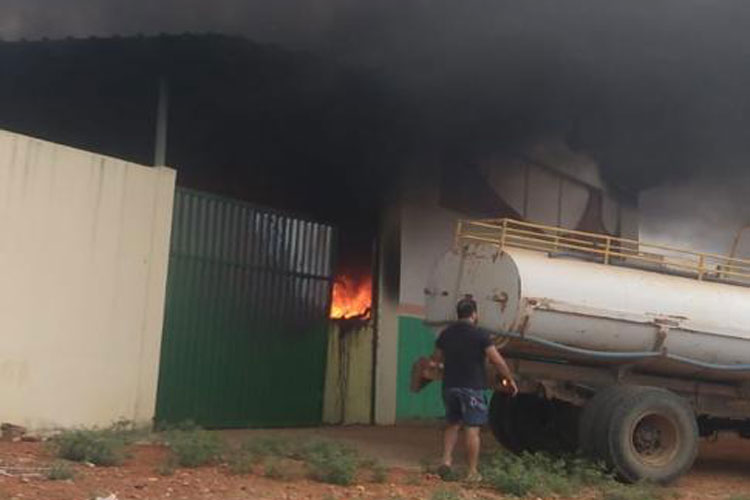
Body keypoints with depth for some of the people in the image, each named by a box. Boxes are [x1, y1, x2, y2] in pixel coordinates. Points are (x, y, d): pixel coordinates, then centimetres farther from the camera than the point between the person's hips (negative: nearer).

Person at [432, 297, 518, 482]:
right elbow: (497, 360, -14)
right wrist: (510, 379, -3)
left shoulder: (446, 334, 6)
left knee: (452, 425, 19)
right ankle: (472, 472, 2)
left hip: (450, 385, 5)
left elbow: (436, 358, 16)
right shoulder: (480, 334, -11)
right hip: (472, 388, -5)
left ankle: (446, 461, 9)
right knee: (472, 429, 0)